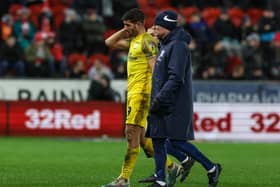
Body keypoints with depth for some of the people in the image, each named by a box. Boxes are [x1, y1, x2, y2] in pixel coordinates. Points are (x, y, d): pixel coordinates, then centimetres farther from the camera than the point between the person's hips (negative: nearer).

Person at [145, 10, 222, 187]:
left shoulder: (178, 46, -14)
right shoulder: (166, 45, 17)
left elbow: (176, 78, -22)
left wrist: (159, 99, -23)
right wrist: (156, 99, 17)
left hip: (175, 105, -10)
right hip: (162, 105, 10)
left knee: (177, 140, -9)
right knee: (157, 139, 5)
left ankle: (211, 168, 2)